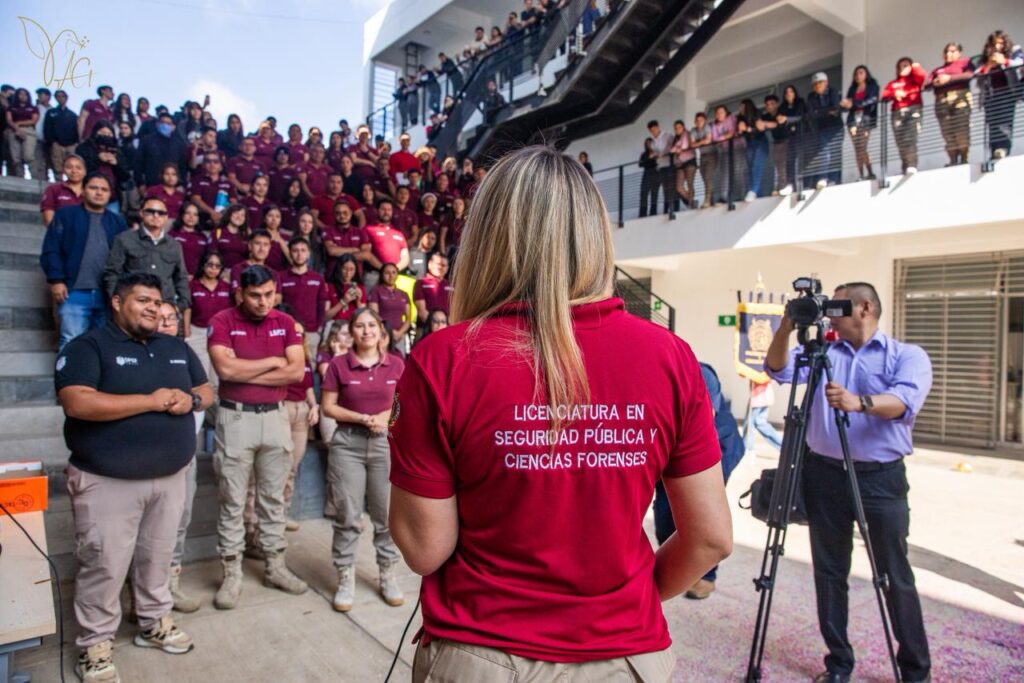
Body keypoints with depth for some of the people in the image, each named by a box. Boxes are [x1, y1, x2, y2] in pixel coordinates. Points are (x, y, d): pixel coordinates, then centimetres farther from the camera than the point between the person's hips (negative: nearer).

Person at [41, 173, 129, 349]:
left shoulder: (118, 222, 17)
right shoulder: (65, 215, 10)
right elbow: (51, 251, 3)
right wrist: (56, 280, -8)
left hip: (110, 294, 3)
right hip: (75, 292, -2)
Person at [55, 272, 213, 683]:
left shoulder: (177, 349, 10)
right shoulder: (88, 347, -9)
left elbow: (207, 391, 15)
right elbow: (77, 403, -22)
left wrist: (190, 399, -10)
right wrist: (151, 401, -21)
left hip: (170, 477, 6)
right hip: (107, 481, -5)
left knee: (158, 557, 17)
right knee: (105, 565, 3)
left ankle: (155, 623, 34)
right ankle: (95, 643, 20)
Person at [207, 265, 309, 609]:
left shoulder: (286, 322, 4)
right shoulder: (222, 322, -5)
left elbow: (296, 372, -7)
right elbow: (225, 369, -19)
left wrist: (246, 372, -11)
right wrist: (272, 362, -9)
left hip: (275, 416, 3)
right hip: (235, 417, -3)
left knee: (273, 497, 12)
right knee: (232, 501, 5)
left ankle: (275, 566, 25)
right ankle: (231, 575, 16)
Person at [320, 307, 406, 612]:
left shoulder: (396, 364, 4)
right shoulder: (338, 364, -1)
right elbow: (327, 407, -1)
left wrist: (386, 417, -10)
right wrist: (362, 418, -13)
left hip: (387, 442, 2)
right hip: (348, 443, -1)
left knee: (387, 514, 7)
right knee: (347, 514, 3)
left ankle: (388, 575, 22)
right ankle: (346, 578, 16)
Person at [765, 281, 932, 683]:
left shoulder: (907, 355, 2)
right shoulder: (823, 352, 13)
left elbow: (904, 401, -17)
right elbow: (778, 370, 0)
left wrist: (860, 402, -36)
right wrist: (786, 327, -14)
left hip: (881, 477, -3)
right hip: (825, 475, 4)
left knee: (895, 576, 3)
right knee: (829, 572, 9)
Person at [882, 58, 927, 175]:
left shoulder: (915, 79, 20)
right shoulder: (892, 84, 27)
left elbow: (922, 76, -5)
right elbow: (885, 95, 8)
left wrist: (915, 67, 3)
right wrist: (895, 94, -8)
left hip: (913, 110, -3)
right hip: (898, 113, 3)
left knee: (910, 138, -22)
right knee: (901, 142, -7)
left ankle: (912, 165, -31)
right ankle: (906, 168, -5)